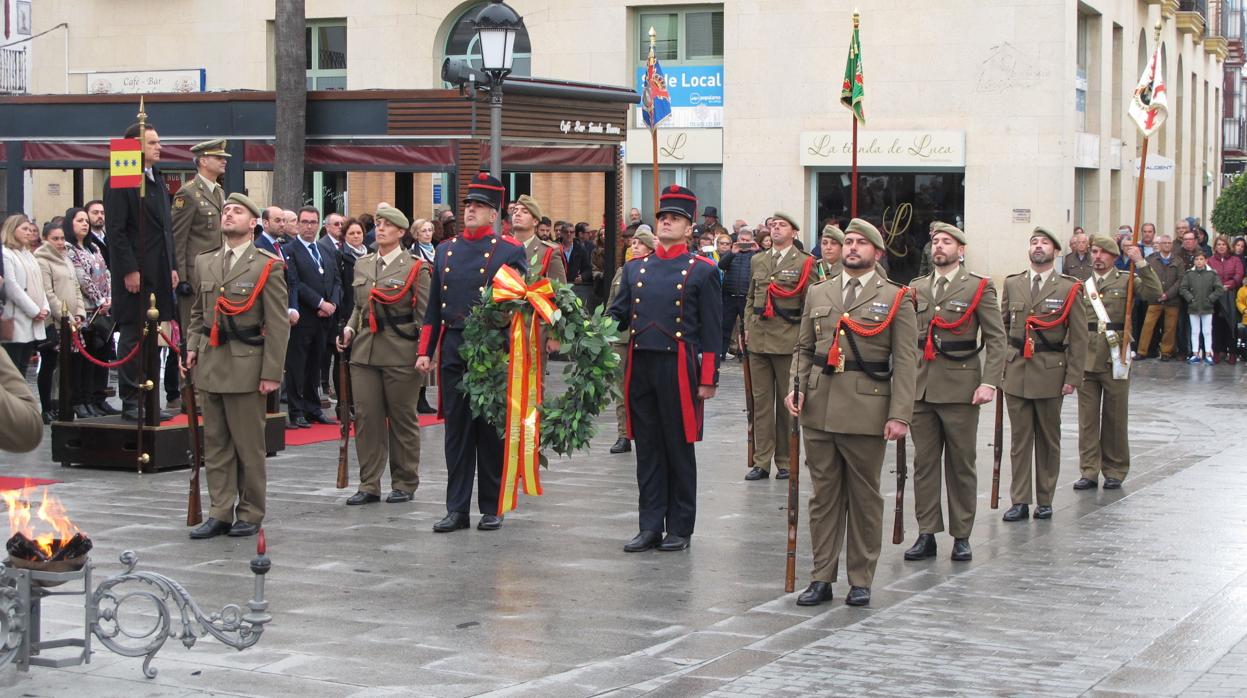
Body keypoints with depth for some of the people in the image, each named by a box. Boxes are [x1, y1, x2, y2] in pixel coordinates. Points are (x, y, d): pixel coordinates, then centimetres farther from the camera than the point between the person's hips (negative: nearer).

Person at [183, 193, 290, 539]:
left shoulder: (267, 266, -4)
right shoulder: (205, 262, 13)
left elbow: (278, 325, -7)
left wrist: (271, 373, -11)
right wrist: (192, 345, 7)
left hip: (246, 366, -5)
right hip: (210, 364, 5)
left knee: (249, 446, 1)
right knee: (215, 444, 8)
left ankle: (250, 514, 12)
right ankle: (220, 513, 14)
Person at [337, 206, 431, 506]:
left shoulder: (416, 267, -1)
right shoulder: (362, 264, 13)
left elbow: (425, 314, -3)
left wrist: (424, 354, -10)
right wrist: (349, 329, 3)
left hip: (401, 353, -4)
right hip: (364, 351, 4)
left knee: (402, 419, 4)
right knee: (365, 417, 2)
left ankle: (404, 484, 15)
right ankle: (369, 484, 9)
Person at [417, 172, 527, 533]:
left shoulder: (511, 251, 0)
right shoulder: (446, 250, 13)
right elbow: (433, 307, 15)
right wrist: (425, 351, 9)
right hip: (453, 351, 4)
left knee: (491, 431, 3)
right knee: (456, 430, 5)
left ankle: (492, 508, 12)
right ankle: (457, 508, 9)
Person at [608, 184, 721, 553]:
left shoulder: (703, 271, 1)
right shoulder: (635, 268, 13)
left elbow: (711, 331, -2)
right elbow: (617, 315, 13)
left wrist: (708, 379, -6)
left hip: (679, 368, -4)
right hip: (640, 369, 4)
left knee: (680, 450, 4)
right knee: (647, 450, 7)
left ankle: (680, 529, 12)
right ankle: (650, 527, 14)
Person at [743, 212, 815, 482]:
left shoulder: (804, 263, 0)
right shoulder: (757, 261, 15)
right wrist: (748, 328, 12)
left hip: (788, 341, -4)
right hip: (759, 339, 4)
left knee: (788, 403, 2)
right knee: (761, 401, 5)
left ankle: (785, 462, 11)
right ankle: (761, 461, 8)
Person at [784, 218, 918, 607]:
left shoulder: (896, 298, 2)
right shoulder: (819, 294, 13)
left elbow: (905, 362, -2)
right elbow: (803, 348, 18)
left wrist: (900, 415, -10)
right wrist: (795, 387, -1)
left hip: (867, 412, -3)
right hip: (819, 410, 3)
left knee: (864, 498, 5)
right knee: (823, 495, 7)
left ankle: (861, 581, 13)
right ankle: (822, 578, 13)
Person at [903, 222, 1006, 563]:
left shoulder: (979, 288, 0)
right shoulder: (916, 288, 12)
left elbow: (997, 340, -3)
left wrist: (989, 383, -13)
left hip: (960, 390, -4)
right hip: (920, 388, 4)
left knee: (961, 465, 4)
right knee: (924, 463, 5)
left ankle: (961, 536, 12)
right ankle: (927, 533, 11)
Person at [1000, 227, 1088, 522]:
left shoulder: (1068, 288, 0)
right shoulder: (1012, 284, 9)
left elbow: (1079, 337, -1)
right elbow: (1002, 327, 13)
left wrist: (1073, 376, -6)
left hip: (1050, 374, -2)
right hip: (1016, 372, 2)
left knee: (1049, 439, 7)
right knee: (1019, 438, 3)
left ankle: (1045, 500, 16)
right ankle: (1020, 501, 7)